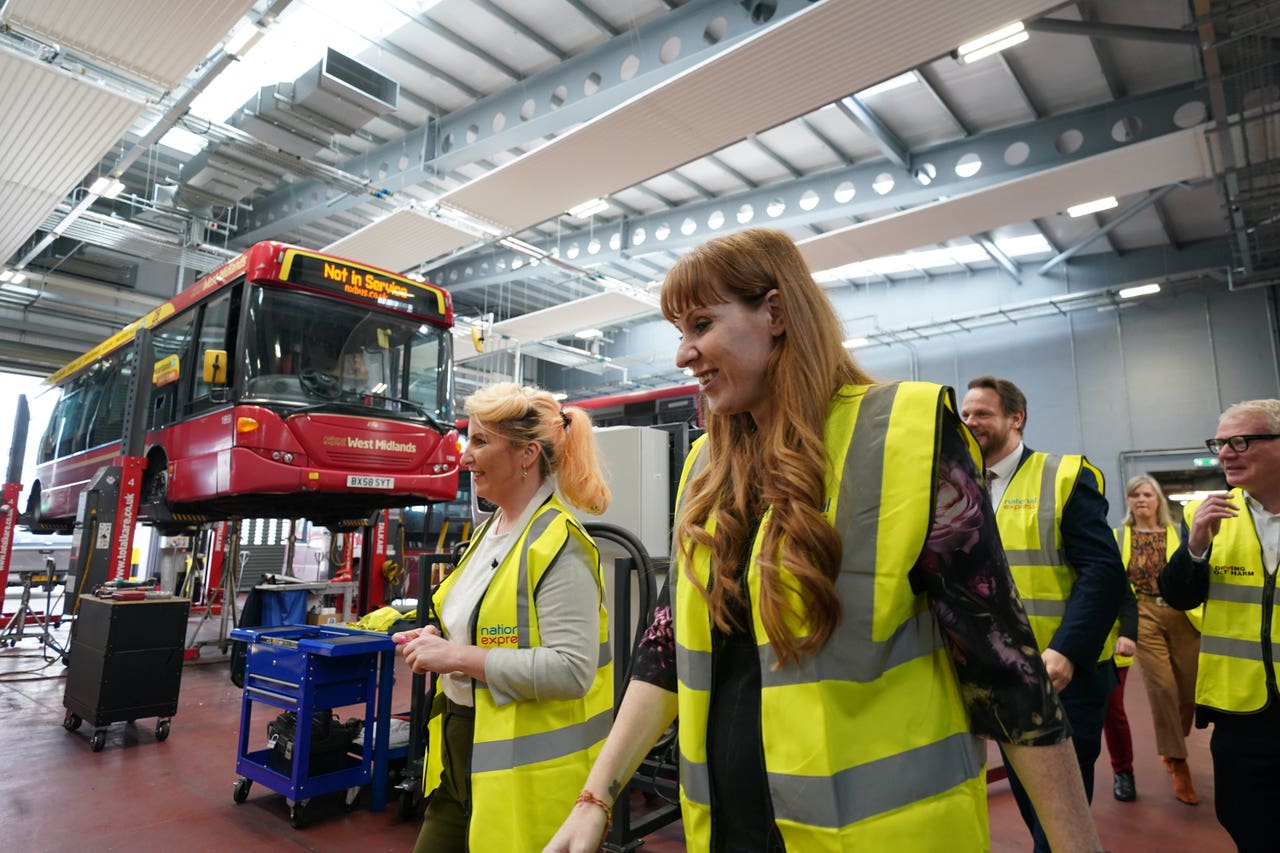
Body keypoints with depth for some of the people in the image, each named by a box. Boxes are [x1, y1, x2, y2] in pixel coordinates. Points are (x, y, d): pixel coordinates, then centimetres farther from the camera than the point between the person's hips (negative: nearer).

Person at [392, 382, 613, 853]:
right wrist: (443, 642, 2)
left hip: (524, 771, -8)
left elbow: (571, 670, -28)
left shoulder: (558, 545, -20)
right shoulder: (490, 531, 8)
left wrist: (458, 658, -23)